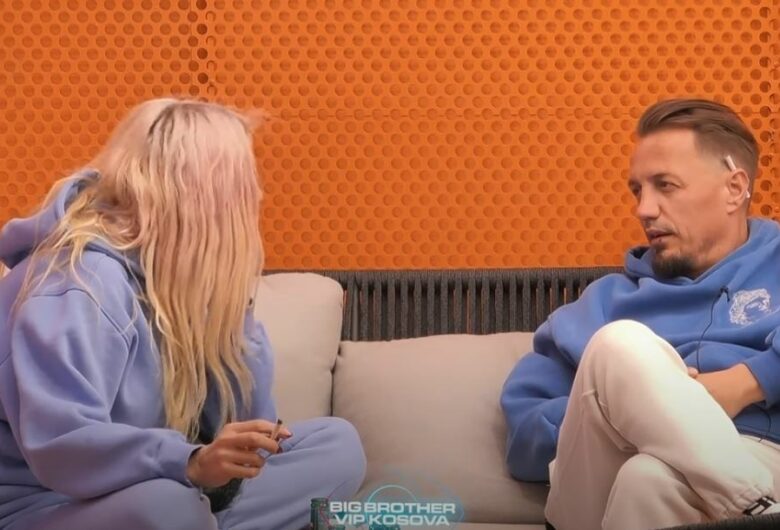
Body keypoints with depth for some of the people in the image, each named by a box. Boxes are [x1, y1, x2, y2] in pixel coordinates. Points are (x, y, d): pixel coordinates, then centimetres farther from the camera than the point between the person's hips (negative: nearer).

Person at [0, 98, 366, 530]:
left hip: (147, 492, 8)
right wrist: (192, 463, -45)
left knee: (337, 444, 0)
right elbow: (58, 447, -34)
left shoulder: (172, 268, 3)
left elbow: (249, 417, 5)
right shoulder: (83, 280, -21)